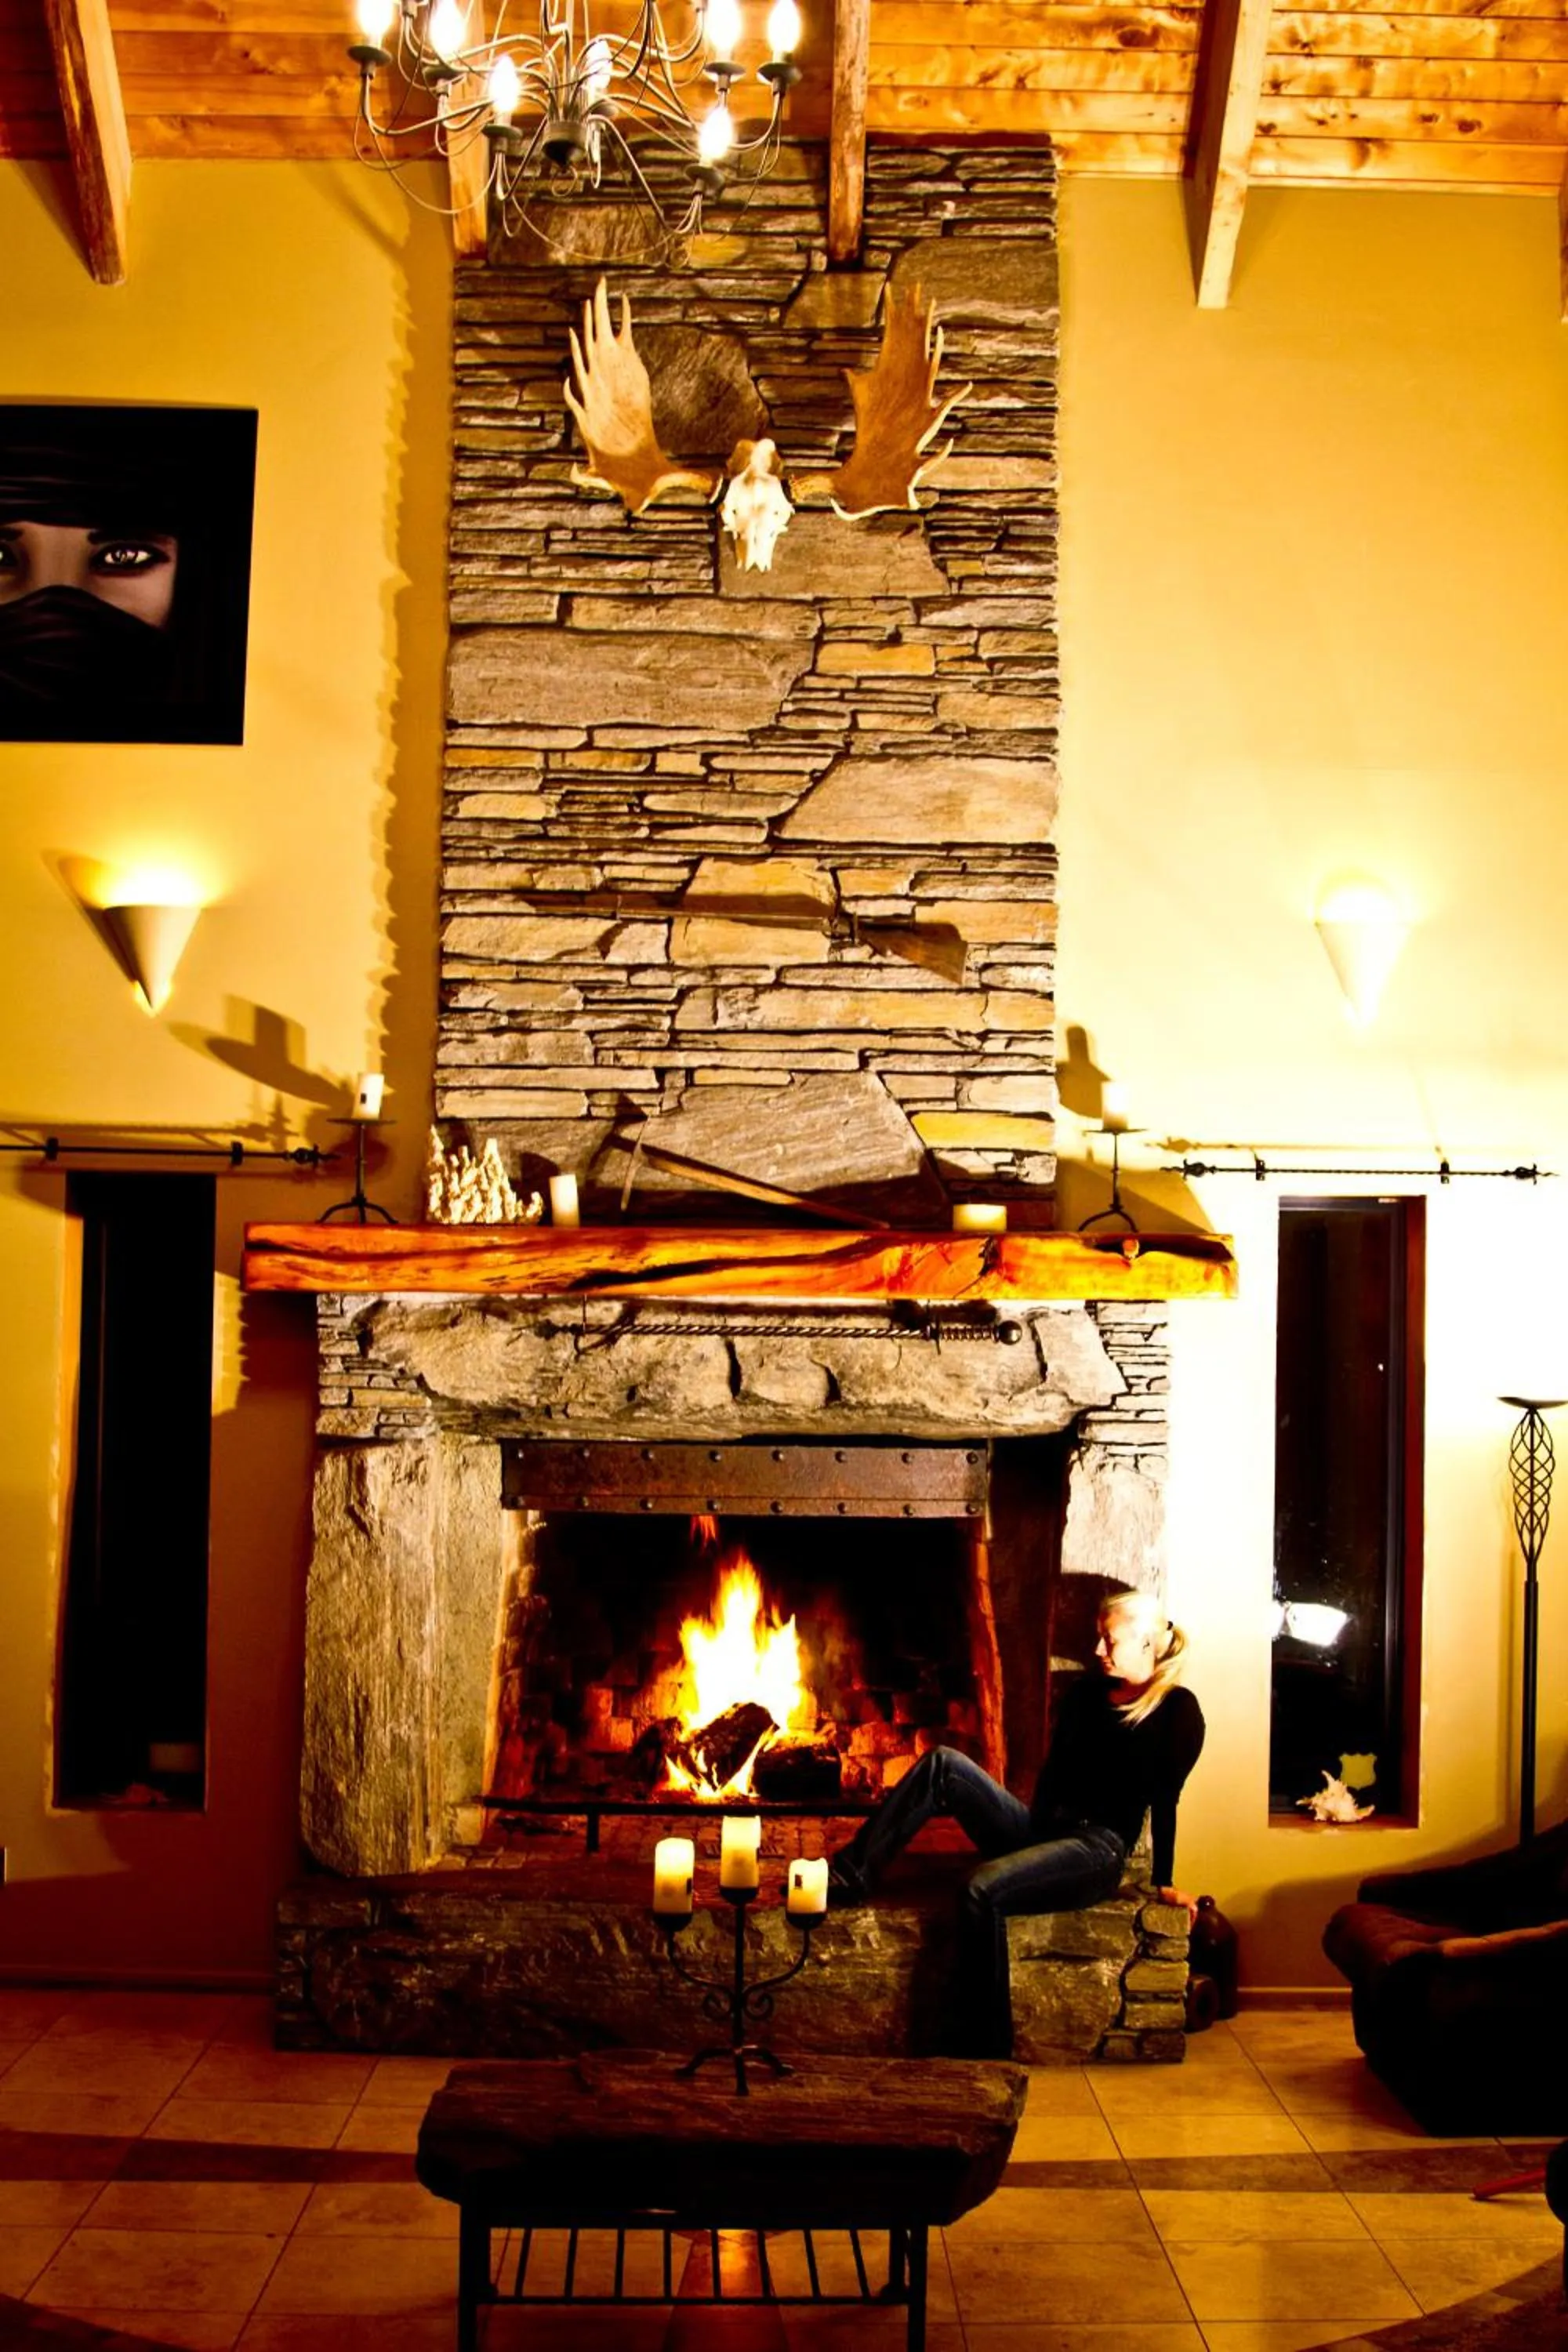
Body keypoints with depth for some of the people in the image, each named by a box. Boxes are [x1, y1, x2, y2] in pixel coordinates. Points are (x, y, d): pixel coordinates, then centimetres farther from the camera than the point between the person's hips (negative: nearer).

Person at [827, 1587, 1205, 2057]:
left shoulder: (1177, 1710, -5)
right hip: (1041, 1827, 7)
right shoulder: (1085, 1692, 14)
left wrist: (1164, 1883, -4)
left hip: (1097, 1849, -7)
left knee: (984, 1888, -34)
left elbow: (1164, 1799, -6)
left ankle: (985, 2054, -31)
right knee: (944, 1765, -14)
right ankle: (850, 1874, -17)